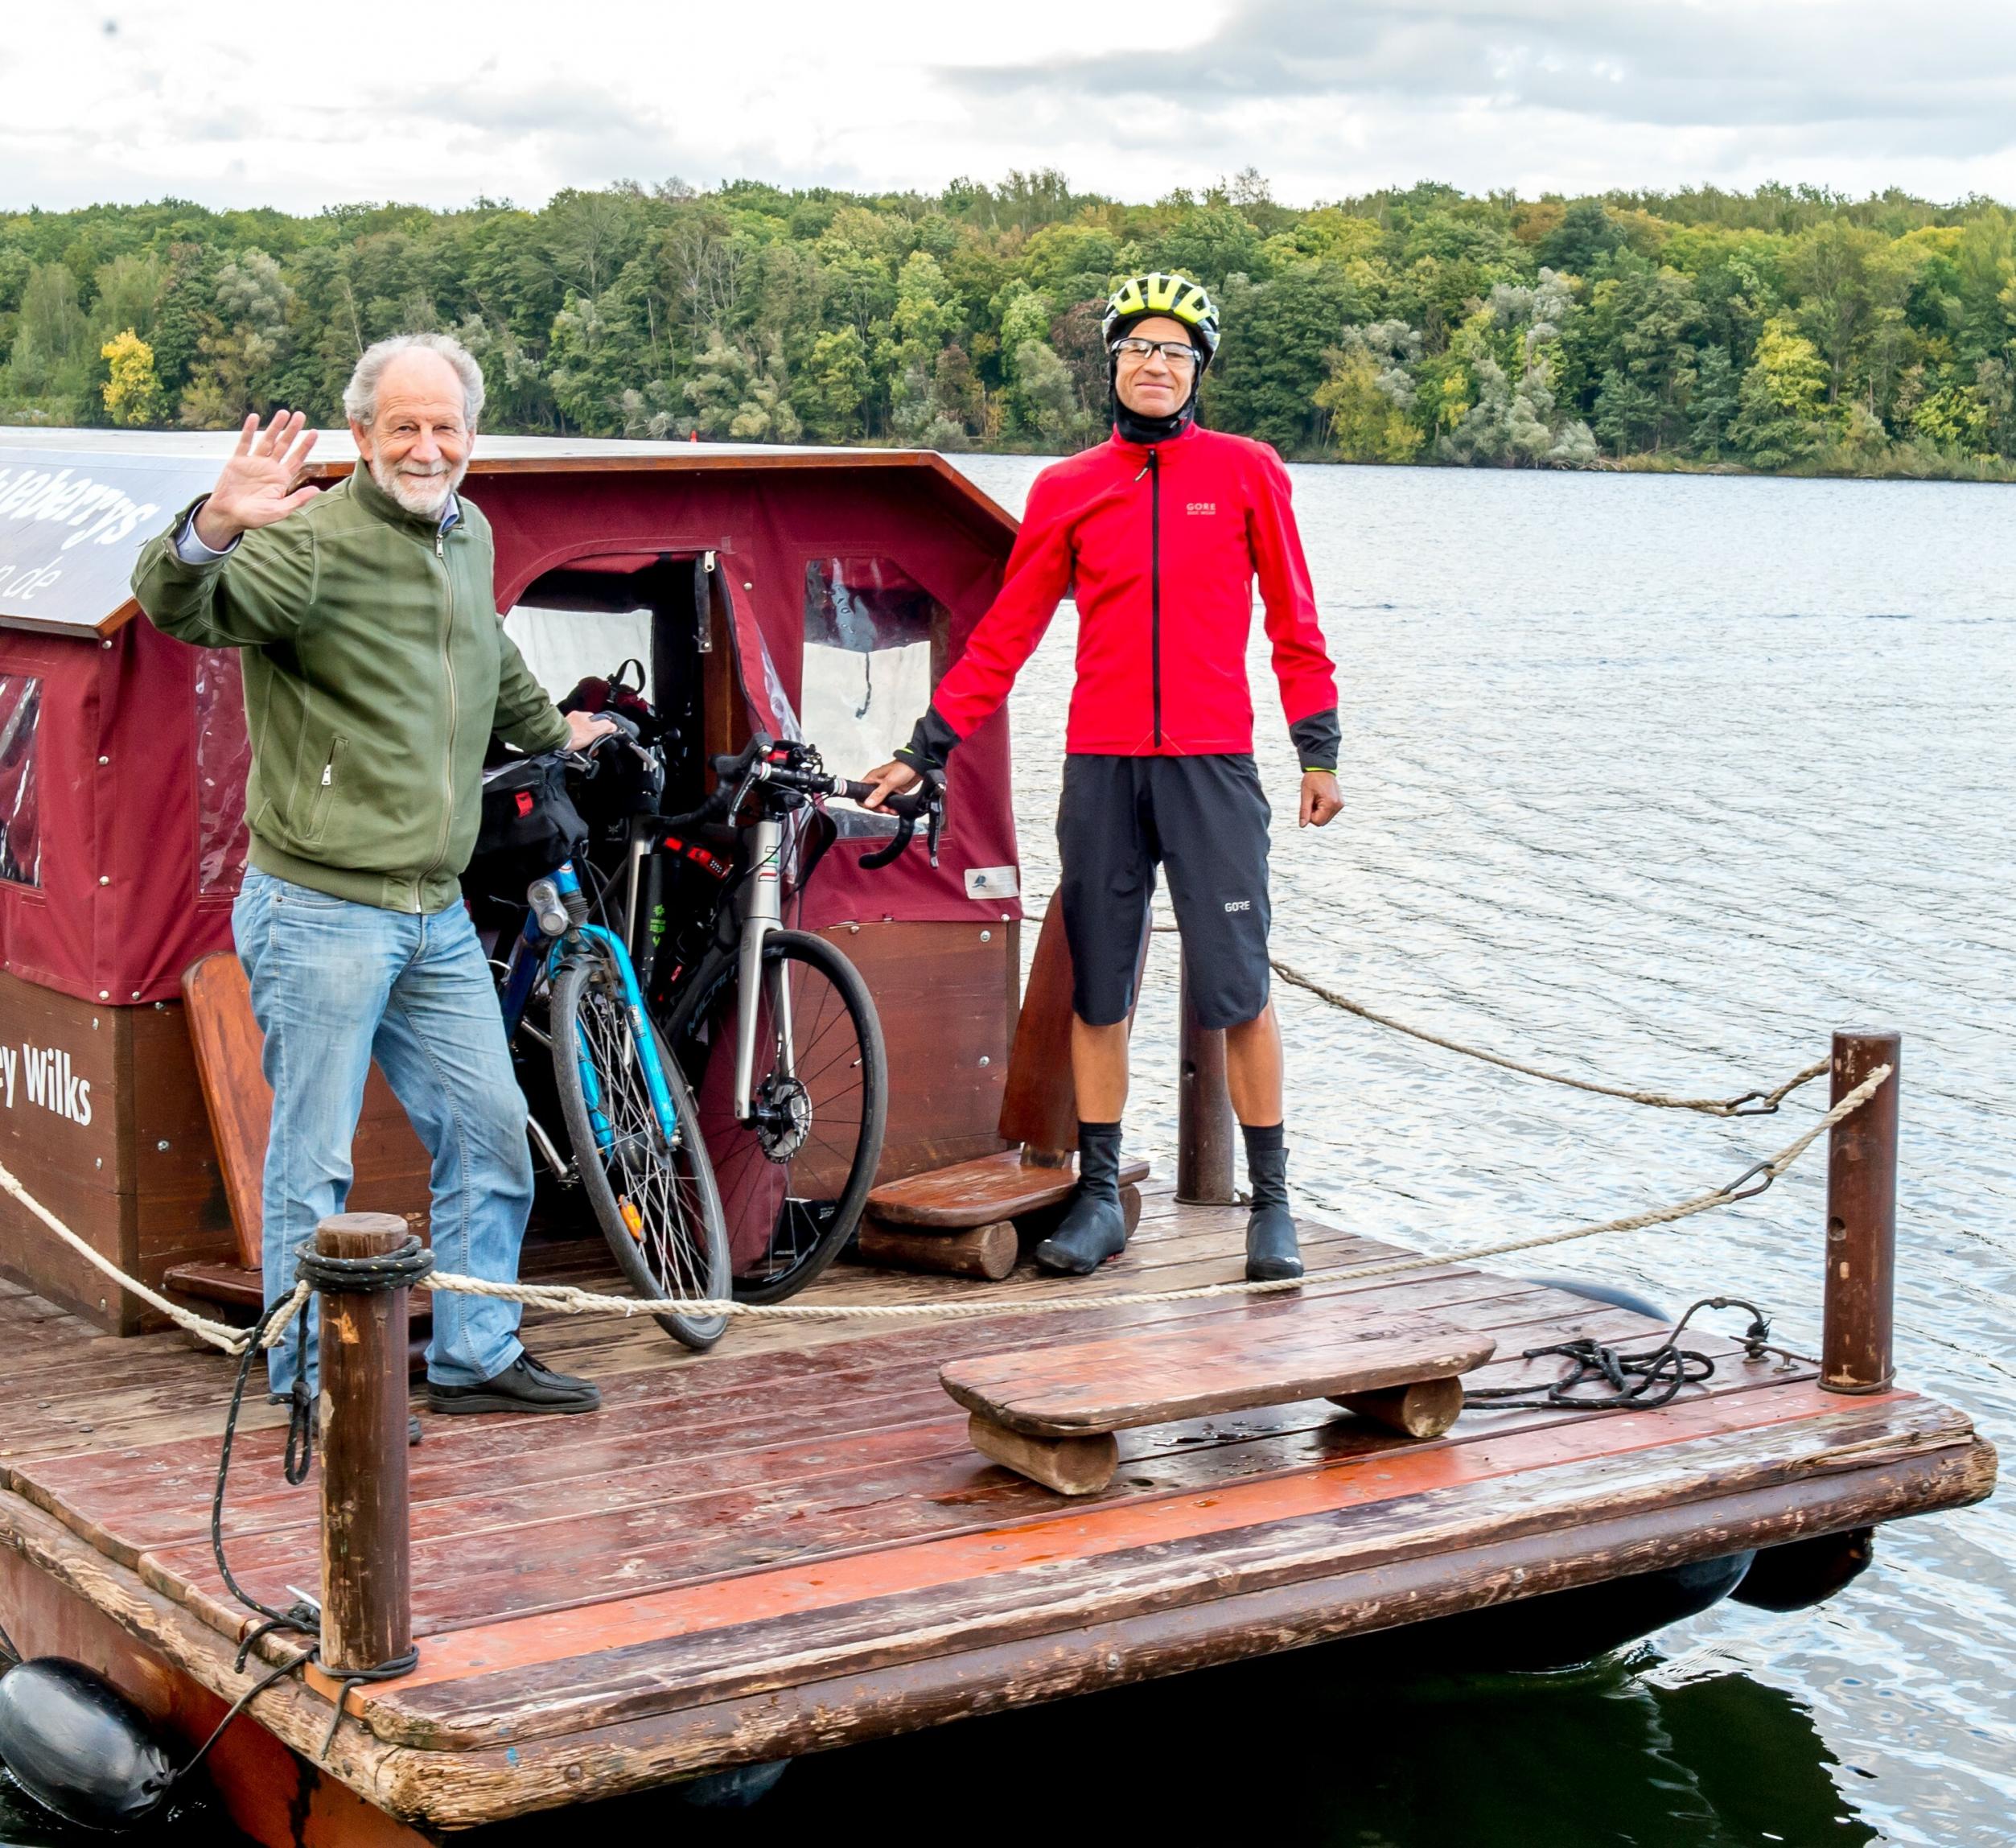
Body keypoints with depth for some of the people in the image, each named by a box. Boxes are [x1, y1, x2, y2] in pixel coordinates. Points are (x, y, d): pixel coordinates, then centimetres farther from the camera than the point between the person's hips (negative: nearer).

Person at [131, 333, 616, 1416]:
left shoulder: (468, 535, 12)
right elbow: (180, 609, -29)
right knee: (315, 1159, 0)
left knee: (490, 1131, 12)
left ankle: (475, 1359, 25)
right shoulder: (314, 542, -13)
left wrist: (549, 732, 48)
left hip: (437, 916, 8)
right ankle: (311, 1388, 12)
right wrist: (213, 531, -49)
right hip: (322, 911, -8)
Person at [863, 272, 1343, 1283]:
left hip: (1211, 763, -2)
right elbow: (1005, 633, 9)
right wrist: (923, 752, 6)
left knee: (1236, 989, -3)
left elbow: (1292, 621, 8)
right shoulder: (1067, 489, 7)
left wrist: (1318, 749, 4)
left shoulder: (1246, 473, 4)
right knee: (1096, 989, 6)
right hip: (1101, 766, 2)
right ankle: (1098, 1198, 15)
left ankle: (1272, 1204, 6)